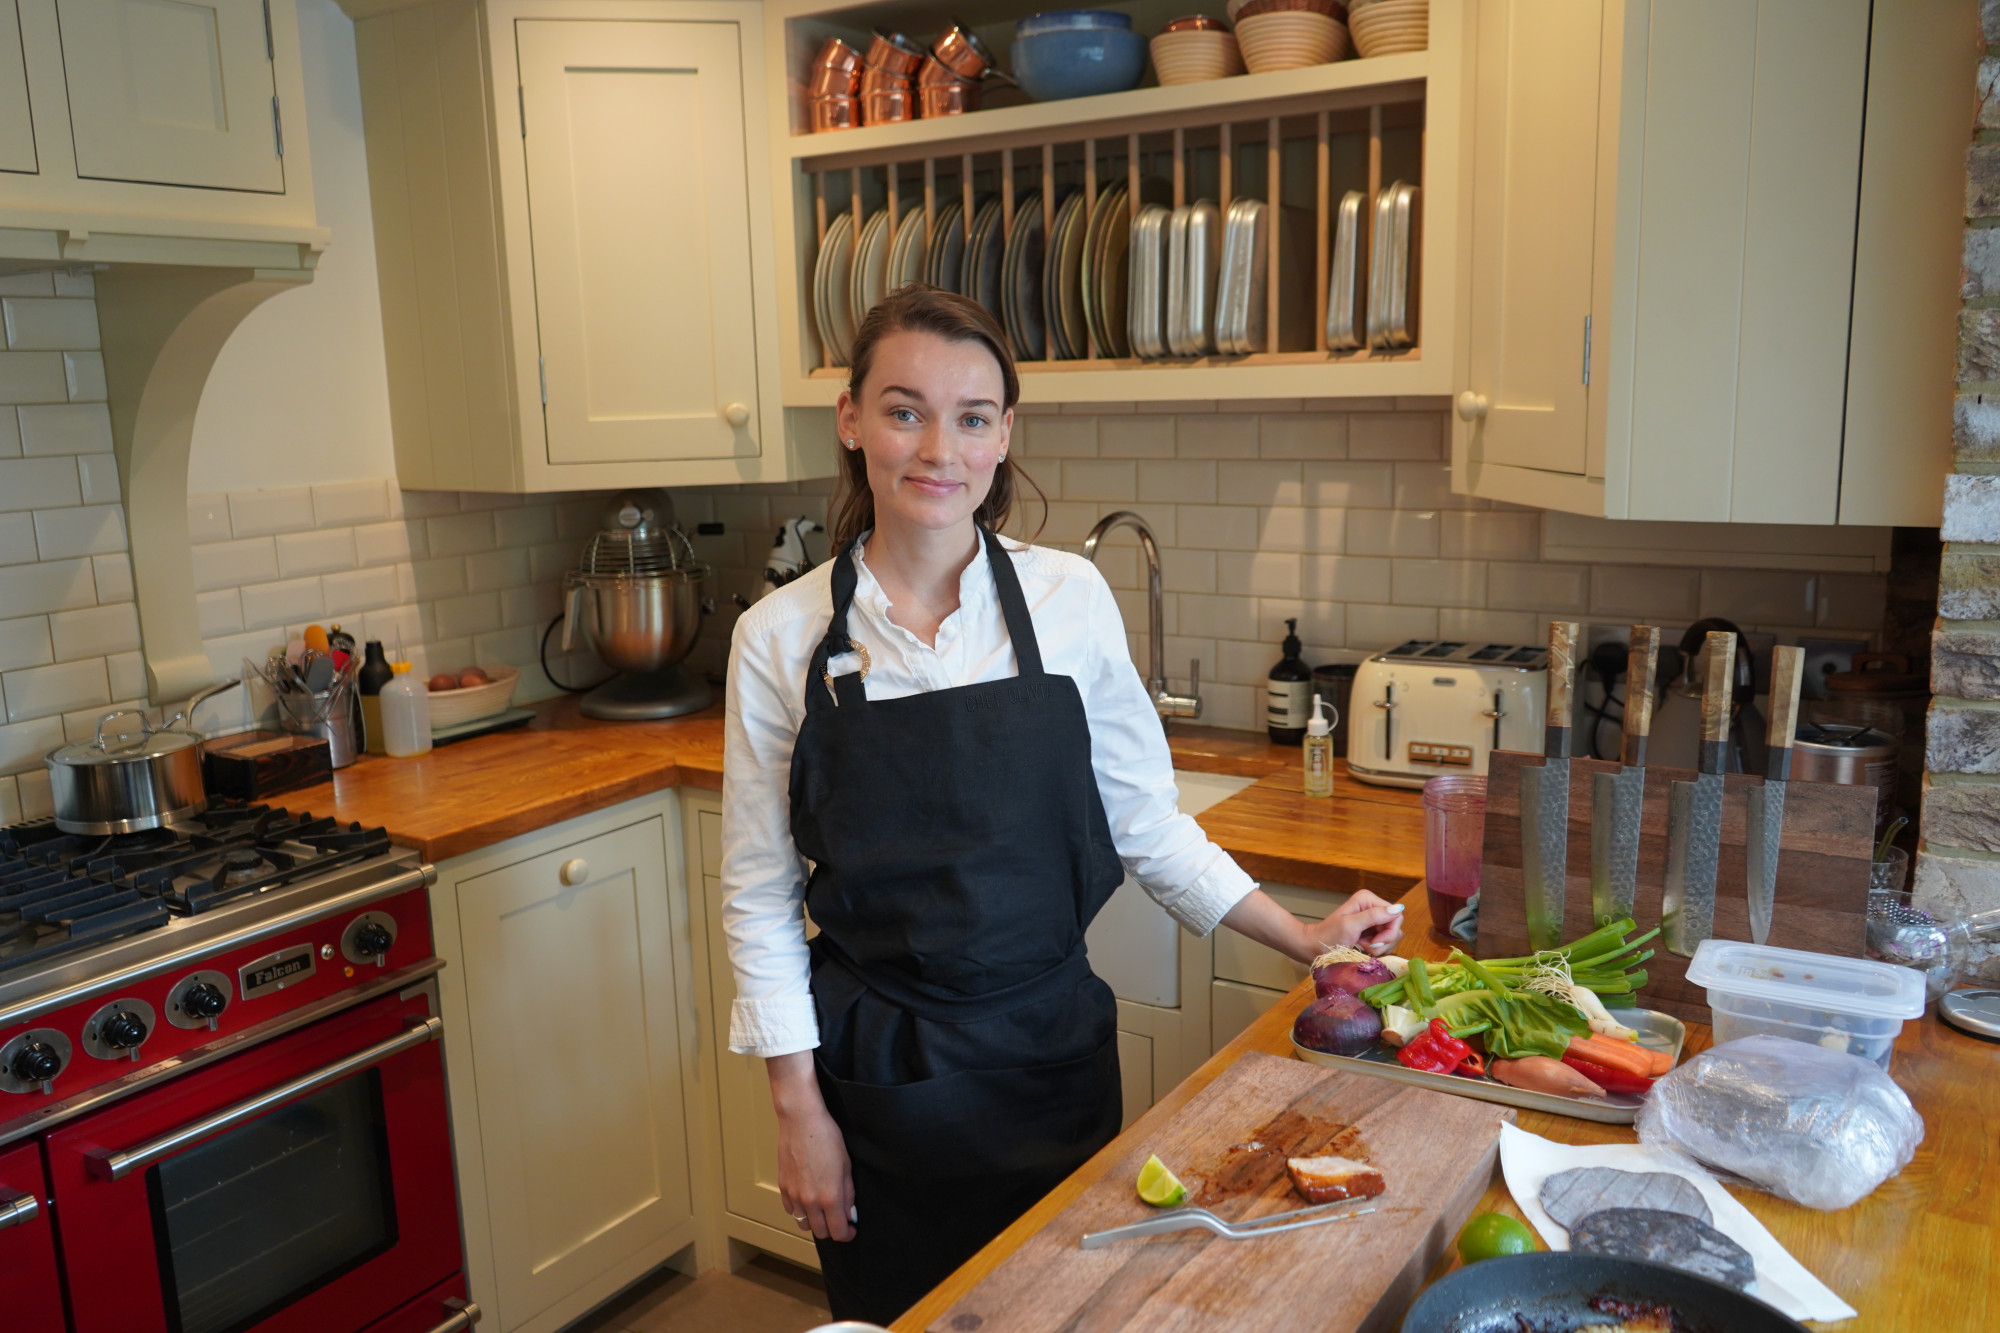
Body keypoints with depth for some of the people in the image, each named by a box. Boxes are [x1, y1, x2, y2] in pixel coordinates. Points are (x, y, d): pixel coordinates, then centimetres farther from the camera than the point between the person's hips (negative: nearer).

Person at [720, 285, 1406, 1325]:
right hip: (879, 1076, -1)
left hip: (1052, 1047, 1)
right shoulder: (781, 637, -8)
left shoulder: (1070, 598, -7)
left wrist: (1300, 939, 1)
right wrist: (799, 1109, -4)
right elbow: (759, 896, -3)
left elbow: (1145, 821, 3)